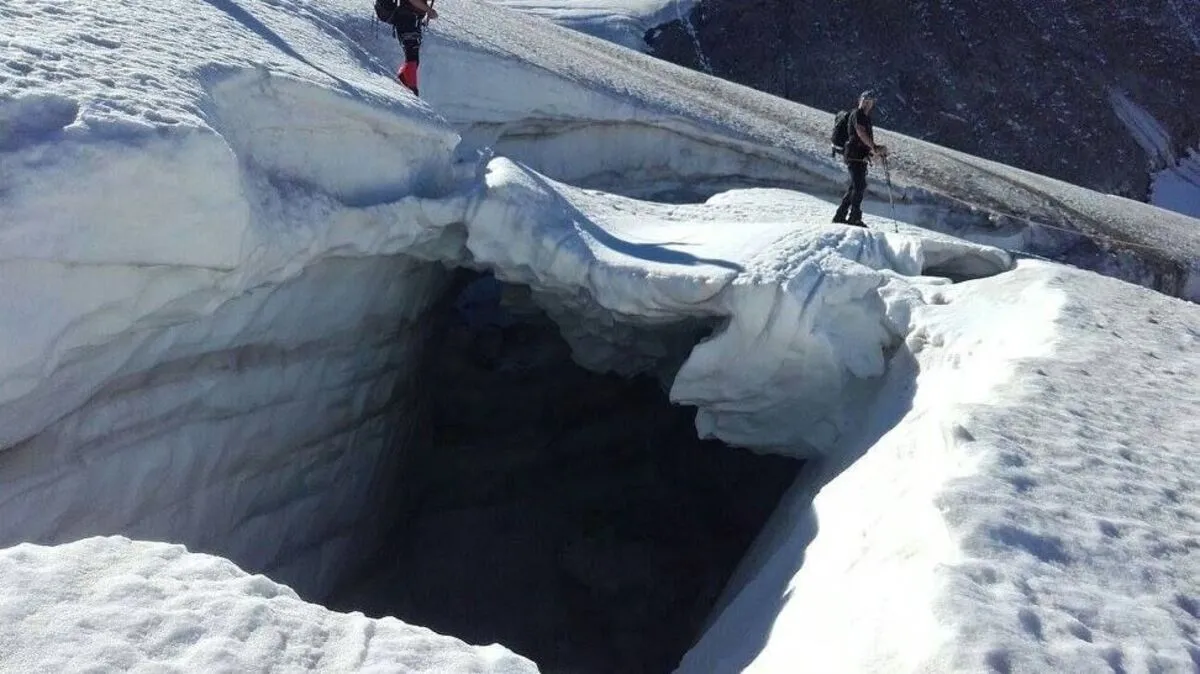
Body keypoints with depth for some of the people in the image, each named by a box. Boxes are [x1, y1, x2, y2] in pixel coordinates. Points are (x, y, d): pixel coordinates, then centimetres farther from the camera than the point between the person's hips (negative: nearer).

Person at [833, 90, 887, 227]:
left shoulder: (866, 118, 23)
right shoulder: (857, 114, -5)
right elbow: (860, 133, -21)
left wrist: (878, 151, 17)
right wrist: (874, 147, -31)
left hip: (861, 157, 10)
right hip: (854, 155, -10)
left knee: (855, 187, 10)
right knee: (860, 185, -16)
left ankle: (840, 216, 14)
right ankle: (855, 217, -17)